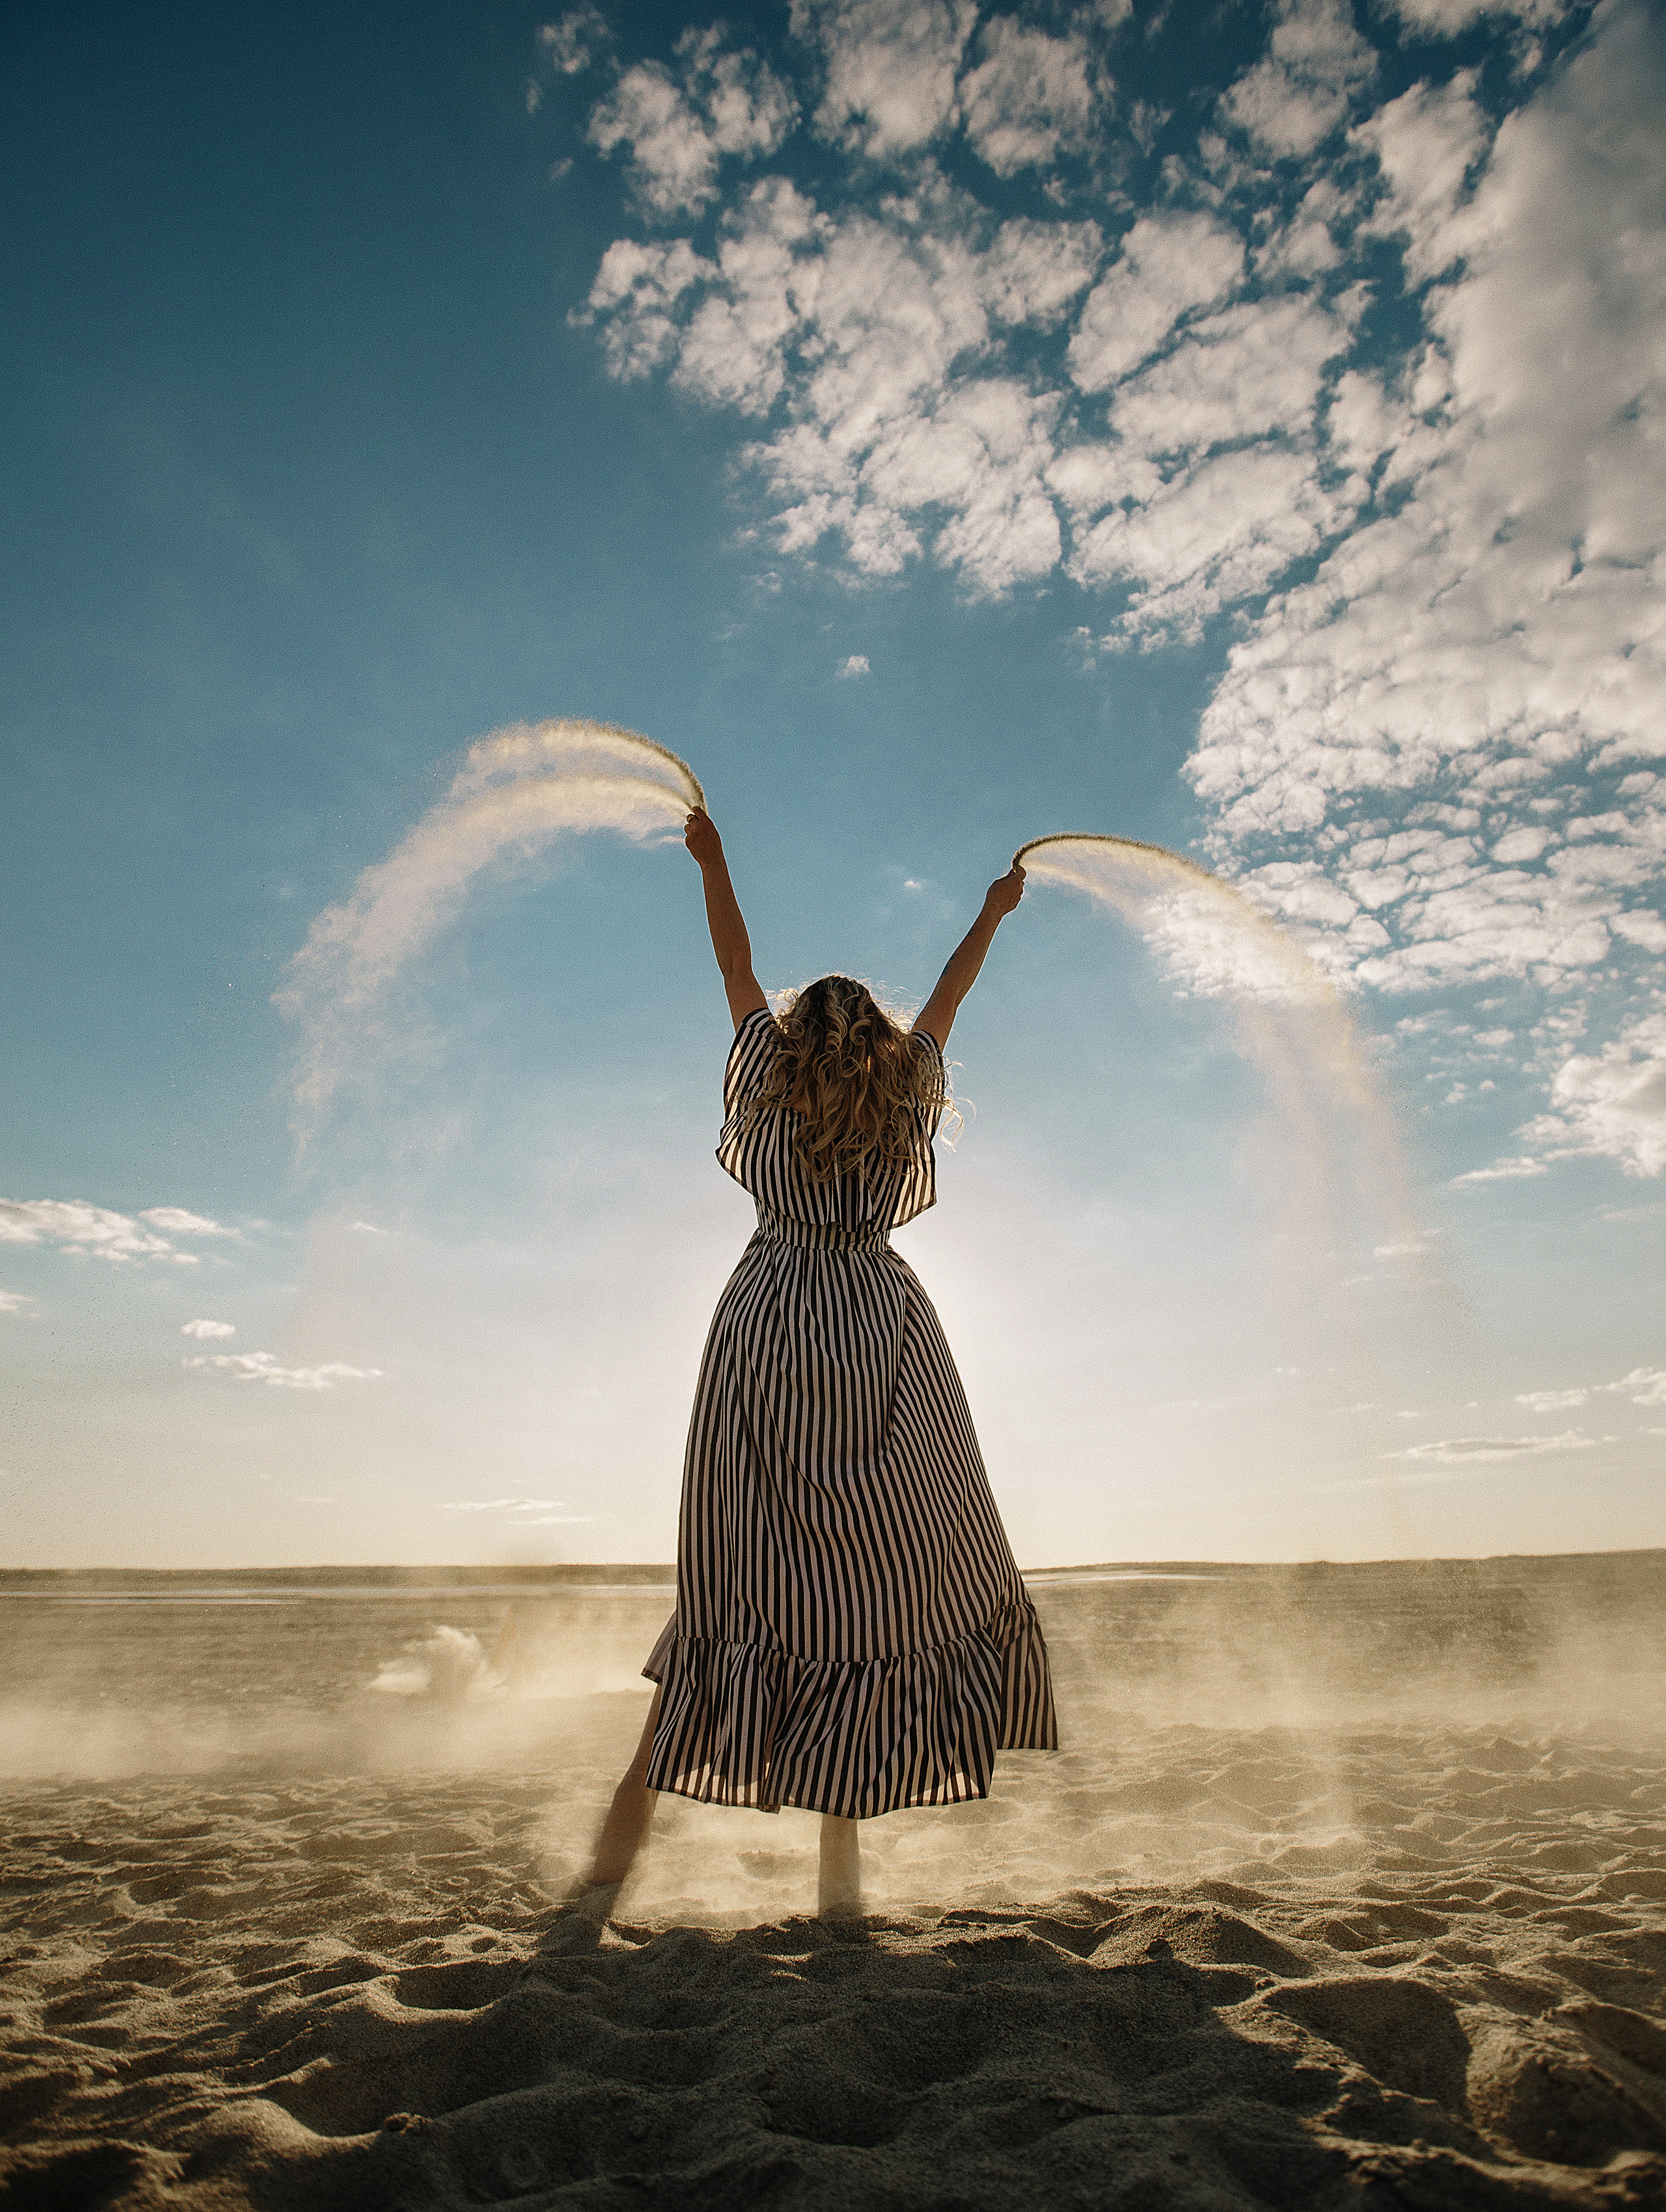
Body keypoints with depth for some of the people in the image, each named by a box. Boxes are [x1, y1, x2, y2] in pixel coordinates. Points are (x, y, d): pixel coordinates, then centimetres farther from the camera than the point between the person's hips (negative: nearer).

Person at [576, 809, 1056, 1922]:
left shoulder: (770, 1082, 11)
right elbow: (947, 1000, 27)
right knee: (883, 1576, 2)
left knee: (748, 1576, 2)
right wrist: (993, 914, 43)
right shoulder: (907, 1099, 13)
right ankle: (842, 1851, 4)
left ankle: (637, 1802, -3)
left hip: (769, 1331, 1)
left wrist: (713, 863, 35)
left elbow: (737, 969, 22)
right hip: (883, 1341, 0)